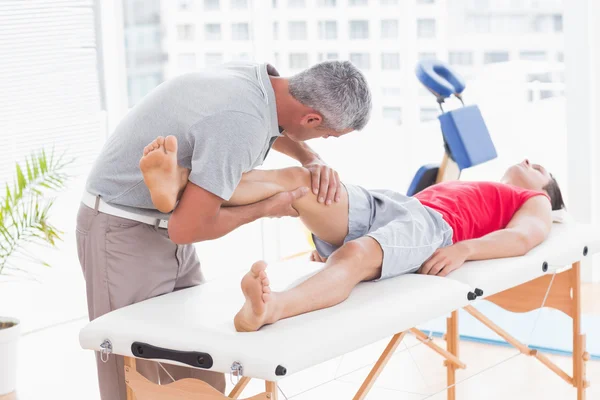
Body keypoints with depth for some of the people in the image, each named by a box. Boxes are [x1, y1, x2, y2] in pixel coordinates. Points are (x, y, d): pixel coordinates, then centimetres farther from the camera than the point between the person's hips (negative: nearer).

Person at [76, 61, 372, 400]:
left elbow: (274, 123, 24)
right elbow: (188, 228, -29)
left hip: (166, 227, 9)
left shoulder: (254, 79, -3)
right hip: (125, 232, -9)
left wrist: (312, 160, 5)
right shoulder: (241, 121, -30)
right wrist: (265, 209, -13)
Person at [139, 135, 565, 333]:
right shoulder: (457, 186, 46)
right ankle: (181, 187, -46)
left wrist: (464, 249, -18)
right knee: (295, 179, -22)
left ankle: (268, 309, -71)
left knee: (354, 256, -40)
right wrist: (326, 233, 15)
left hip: (430, 224, -6)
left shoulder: (534, 203, 28)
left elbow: (521, 238, 4)